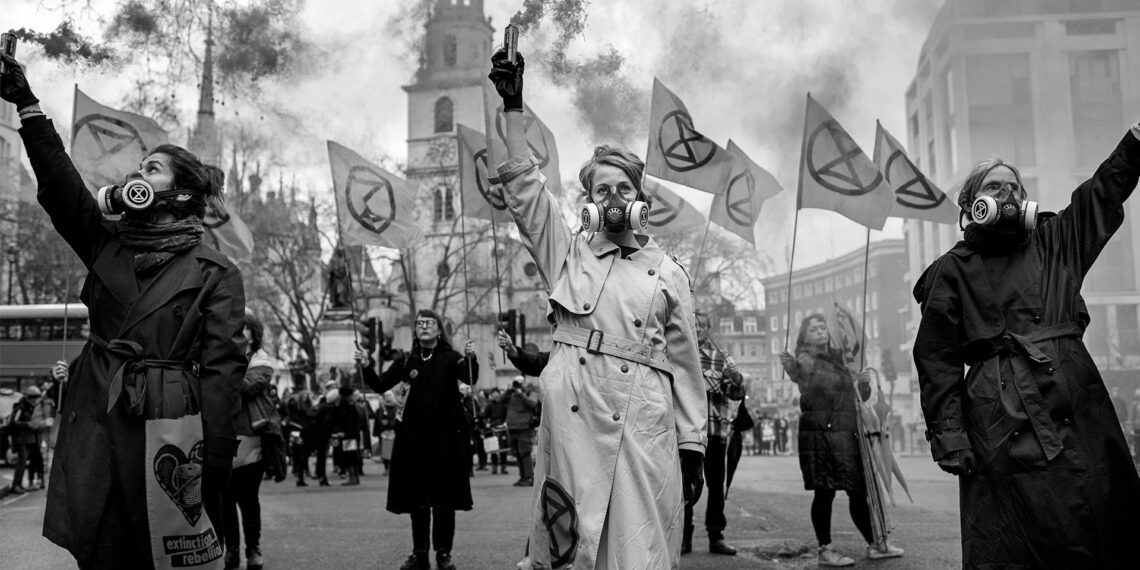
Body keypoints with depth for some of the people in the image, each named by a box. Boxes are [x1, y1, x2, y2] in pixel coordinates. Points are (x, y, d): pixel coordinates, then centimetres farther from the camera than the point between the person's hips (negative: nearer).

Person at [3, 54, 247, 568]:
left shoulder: (215, 274, -2)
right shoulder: (105, 243, 14)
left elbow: (222, 371, -8)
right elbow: (60, 184, -1)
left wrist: (213, 470, -15)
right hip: (95, 429, 4)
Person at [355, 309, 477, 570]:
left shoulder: (450, 358, -2)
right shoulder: (406, 360, 7)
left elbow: (471, 379, -18)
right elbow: (381, 385, 2)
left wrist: (471, 358, -37)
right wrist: (367, 367, -15)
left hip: (446, 435, -3)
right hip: (413, 436, 3)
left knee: (444, 498, 1)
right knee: (416, 498, 8)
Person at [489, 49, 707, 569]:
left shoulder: (668, 273, 13)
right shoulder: (567, 255, 15)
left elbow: (684, 365, 11)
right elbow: (525, 189, 6)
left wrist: (692, 446, 5)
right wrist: (513, 107, 0)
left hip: (644, 430, 0)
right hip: (571, 422, 1)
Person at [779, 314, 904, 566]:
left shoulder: (838, 357, 17)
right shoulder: (806, 359, -4)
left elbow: (853, 395, 26)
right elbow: (804, 378, -28)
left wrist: (864, 385, 5)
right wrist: (792, 369, -50)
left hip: (848, 433, 7)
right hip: (821, 433, -7)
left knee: (859, 491, 12)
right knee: (824, 492, -4)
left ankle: (874, 545, 22)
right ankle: (825, 550, 4)